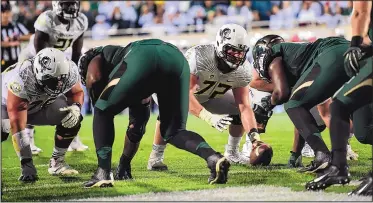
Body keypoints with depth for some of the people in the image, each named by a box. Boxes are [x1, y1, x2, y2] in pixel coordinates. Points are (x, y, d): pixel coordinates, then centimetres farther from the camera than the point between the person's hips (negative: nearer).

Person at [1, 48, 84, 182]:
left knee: (74, 118, -16)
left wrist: (76, 107, -28)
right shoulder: (21, 80, -43)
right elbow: (17, 125, -40)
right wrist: (27, 164, -41)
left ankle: (57, 162, -1)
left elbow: (77, 92, -4)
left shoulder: (69, 71, -28)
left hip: (40, 105, 5)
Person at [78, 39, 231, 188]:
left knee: (103, 113, 15)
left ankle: (103, 172, 5)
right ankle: (213, 158, -9)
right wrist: (125, 161, 56)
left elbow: (93, 81, 9)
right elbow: (137, 124, 49)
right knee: (173, 132, 17)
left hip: (145, 60, -6)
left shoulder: (96, 60, 35)